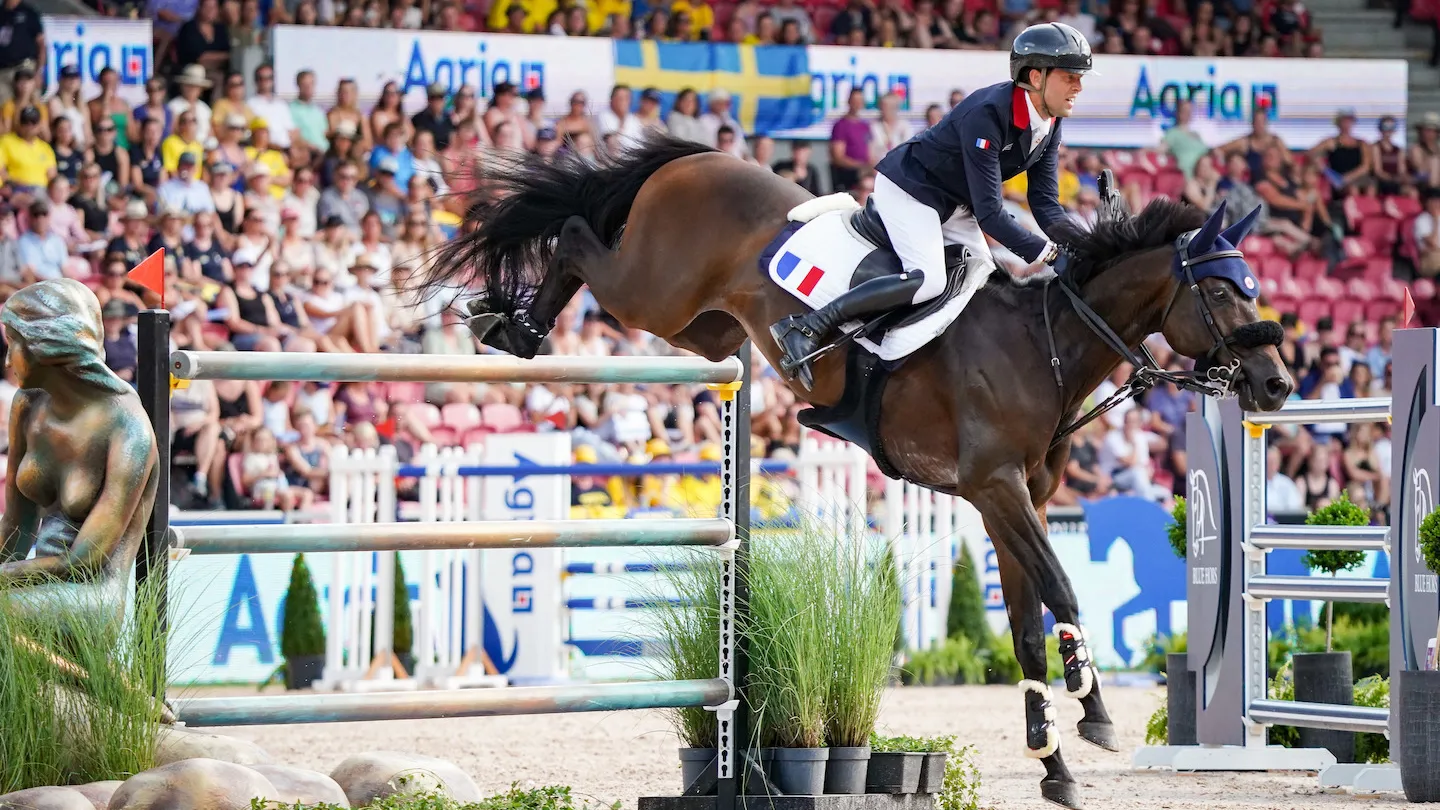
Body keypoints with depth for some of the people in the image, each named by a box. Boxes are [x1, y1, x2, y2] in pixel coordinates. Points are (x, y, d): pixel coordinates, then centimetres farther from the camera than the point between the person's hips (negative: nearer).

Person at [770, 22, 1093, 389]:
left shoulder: (1049, 126, -4)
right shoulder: (986, 114, -31)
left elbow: (1045, 203, -3)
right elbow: (988, 212, -33)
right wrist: (1049, 254, -36)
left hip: (950, 204, 10)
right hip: (909, 188, -10)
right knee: (928, 280, -27)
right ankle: (808, 328, -26)